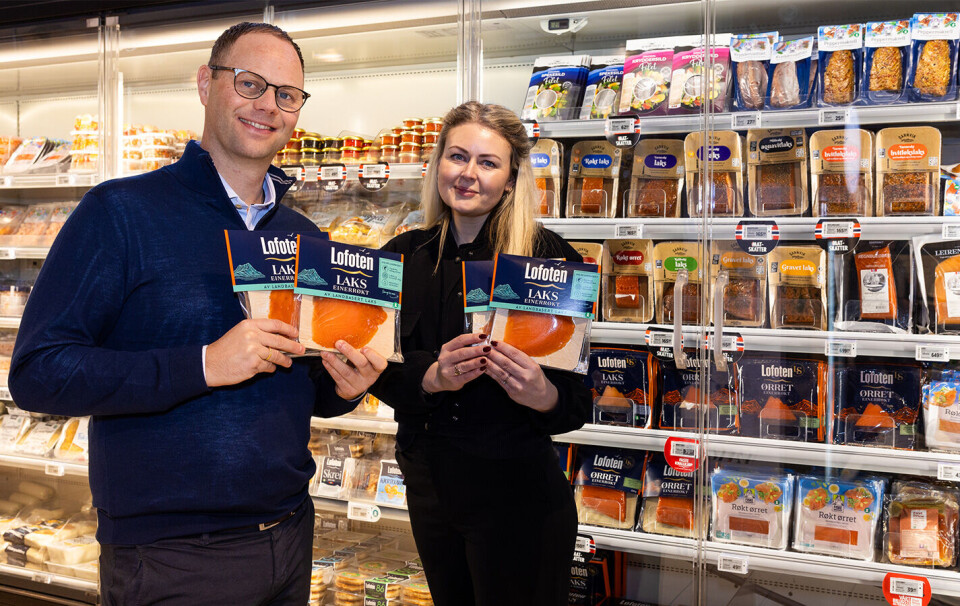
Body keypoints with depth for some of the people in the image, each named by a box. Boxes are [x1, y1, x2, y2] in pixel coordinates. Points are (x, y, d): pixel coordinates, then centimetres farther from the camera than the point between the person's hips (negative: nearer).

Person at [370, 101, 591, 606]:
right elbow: (379, 371, -2)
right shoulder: (404, 256, 2)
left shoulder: (548, 256, -10)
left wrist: (543, 394, -32)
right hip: (429, 484, 4)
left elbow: (578, 399, -10)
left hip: (518, 493, -4)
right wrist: (434, 376, -22)